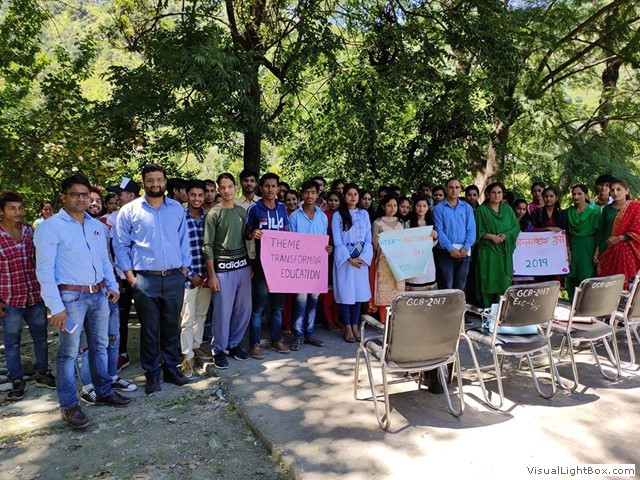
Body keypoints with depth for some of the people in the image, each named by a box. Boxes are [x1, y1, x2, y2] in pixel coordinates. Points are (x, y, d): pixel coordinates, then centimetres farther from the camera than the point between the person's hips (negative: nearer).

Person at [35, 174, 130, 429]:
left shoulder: (96, 225, 11)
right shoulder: (51, 227, -8)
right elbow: (44, 269, -11)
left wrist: (112, 285, 8)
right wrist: (56, 306, -15)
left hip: (99, 294, 6)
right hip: (71, 297, -6)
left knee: (100, 346, 16)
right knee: (68, 352, 3)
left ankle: (104, 392, 30)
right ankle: (69, 405, 16)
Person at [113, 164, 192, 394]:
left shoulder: (177, 208, 8)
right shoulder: (129, 210, 0)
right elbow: (120, 244, 2)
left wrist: (184, 268, 5)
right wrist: (129, 275, -4)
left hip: (175, 278, 3)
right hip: (145, 280, -2)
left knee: (172, 327, 12)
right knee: (150, 330, 6)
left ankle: (171, 369, 27)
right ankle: (151, 374, 21)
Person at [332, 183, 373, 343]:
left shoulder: (364, 214, 8)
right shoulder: (338, 215, -1)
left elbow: (368, 239, 5)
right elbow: (337, 241, -5)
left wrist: (362, 257, -8)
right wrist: (350, 259, -13)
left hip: (361, 259, 3)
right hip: (344, 259, -3)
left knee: (359, 292, 5)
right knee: (345, 292, 0)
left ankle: (355, 325, 16)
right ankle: (347, 327, 10)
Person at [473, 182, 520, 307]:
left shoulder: (507, 209, 13)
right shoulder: (481, 210, 1)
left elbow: (516, 226, 8)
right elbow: (477, 231, -5)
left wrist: (505, 235, -10)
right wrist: (492, 236, -16)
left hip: (504, 251, 4)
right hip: (487, 252, -4)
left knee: (504, 281, 4)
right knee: (488, 281, -4)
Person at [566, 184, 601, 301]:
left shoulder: (594, 210, -3)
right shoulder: (569, 211, 10)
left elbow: (598, 232, -5)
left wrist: (597, 252, -10)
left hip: (588, 249, -4)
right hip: (573, 248, 4)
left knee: (587, 277, -1)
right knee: (572, 280, 5)